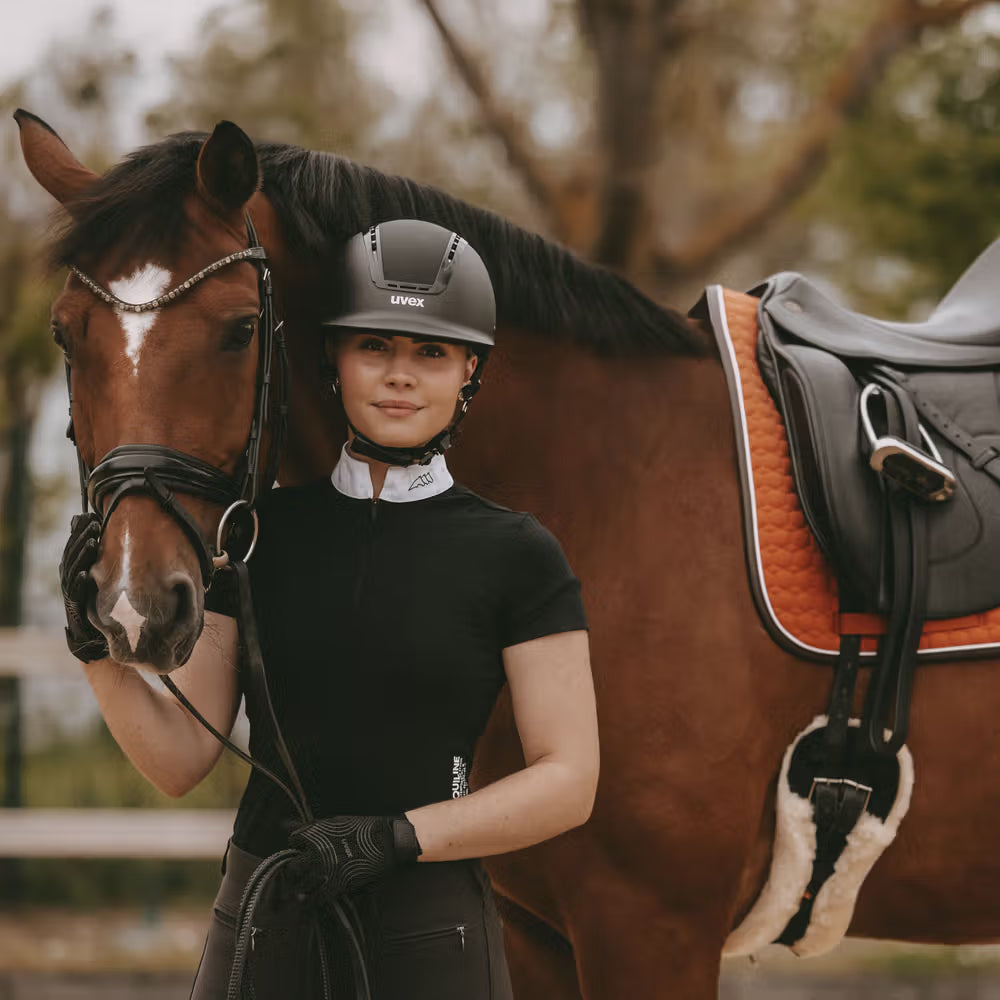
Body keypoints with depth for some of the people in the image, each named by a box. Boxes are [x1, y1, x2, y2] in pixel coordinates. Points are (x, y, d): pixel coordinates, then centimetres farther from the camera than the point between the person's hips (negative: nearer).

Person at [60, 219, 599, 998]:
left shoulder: (516, 556, -2)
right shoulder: (260, 531, 5)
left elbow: (569, 783, -6)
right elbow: (182, 761, 4)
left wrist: (398, 836, -17)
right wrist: (99, 649, -13)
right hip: (262, 927, 3)